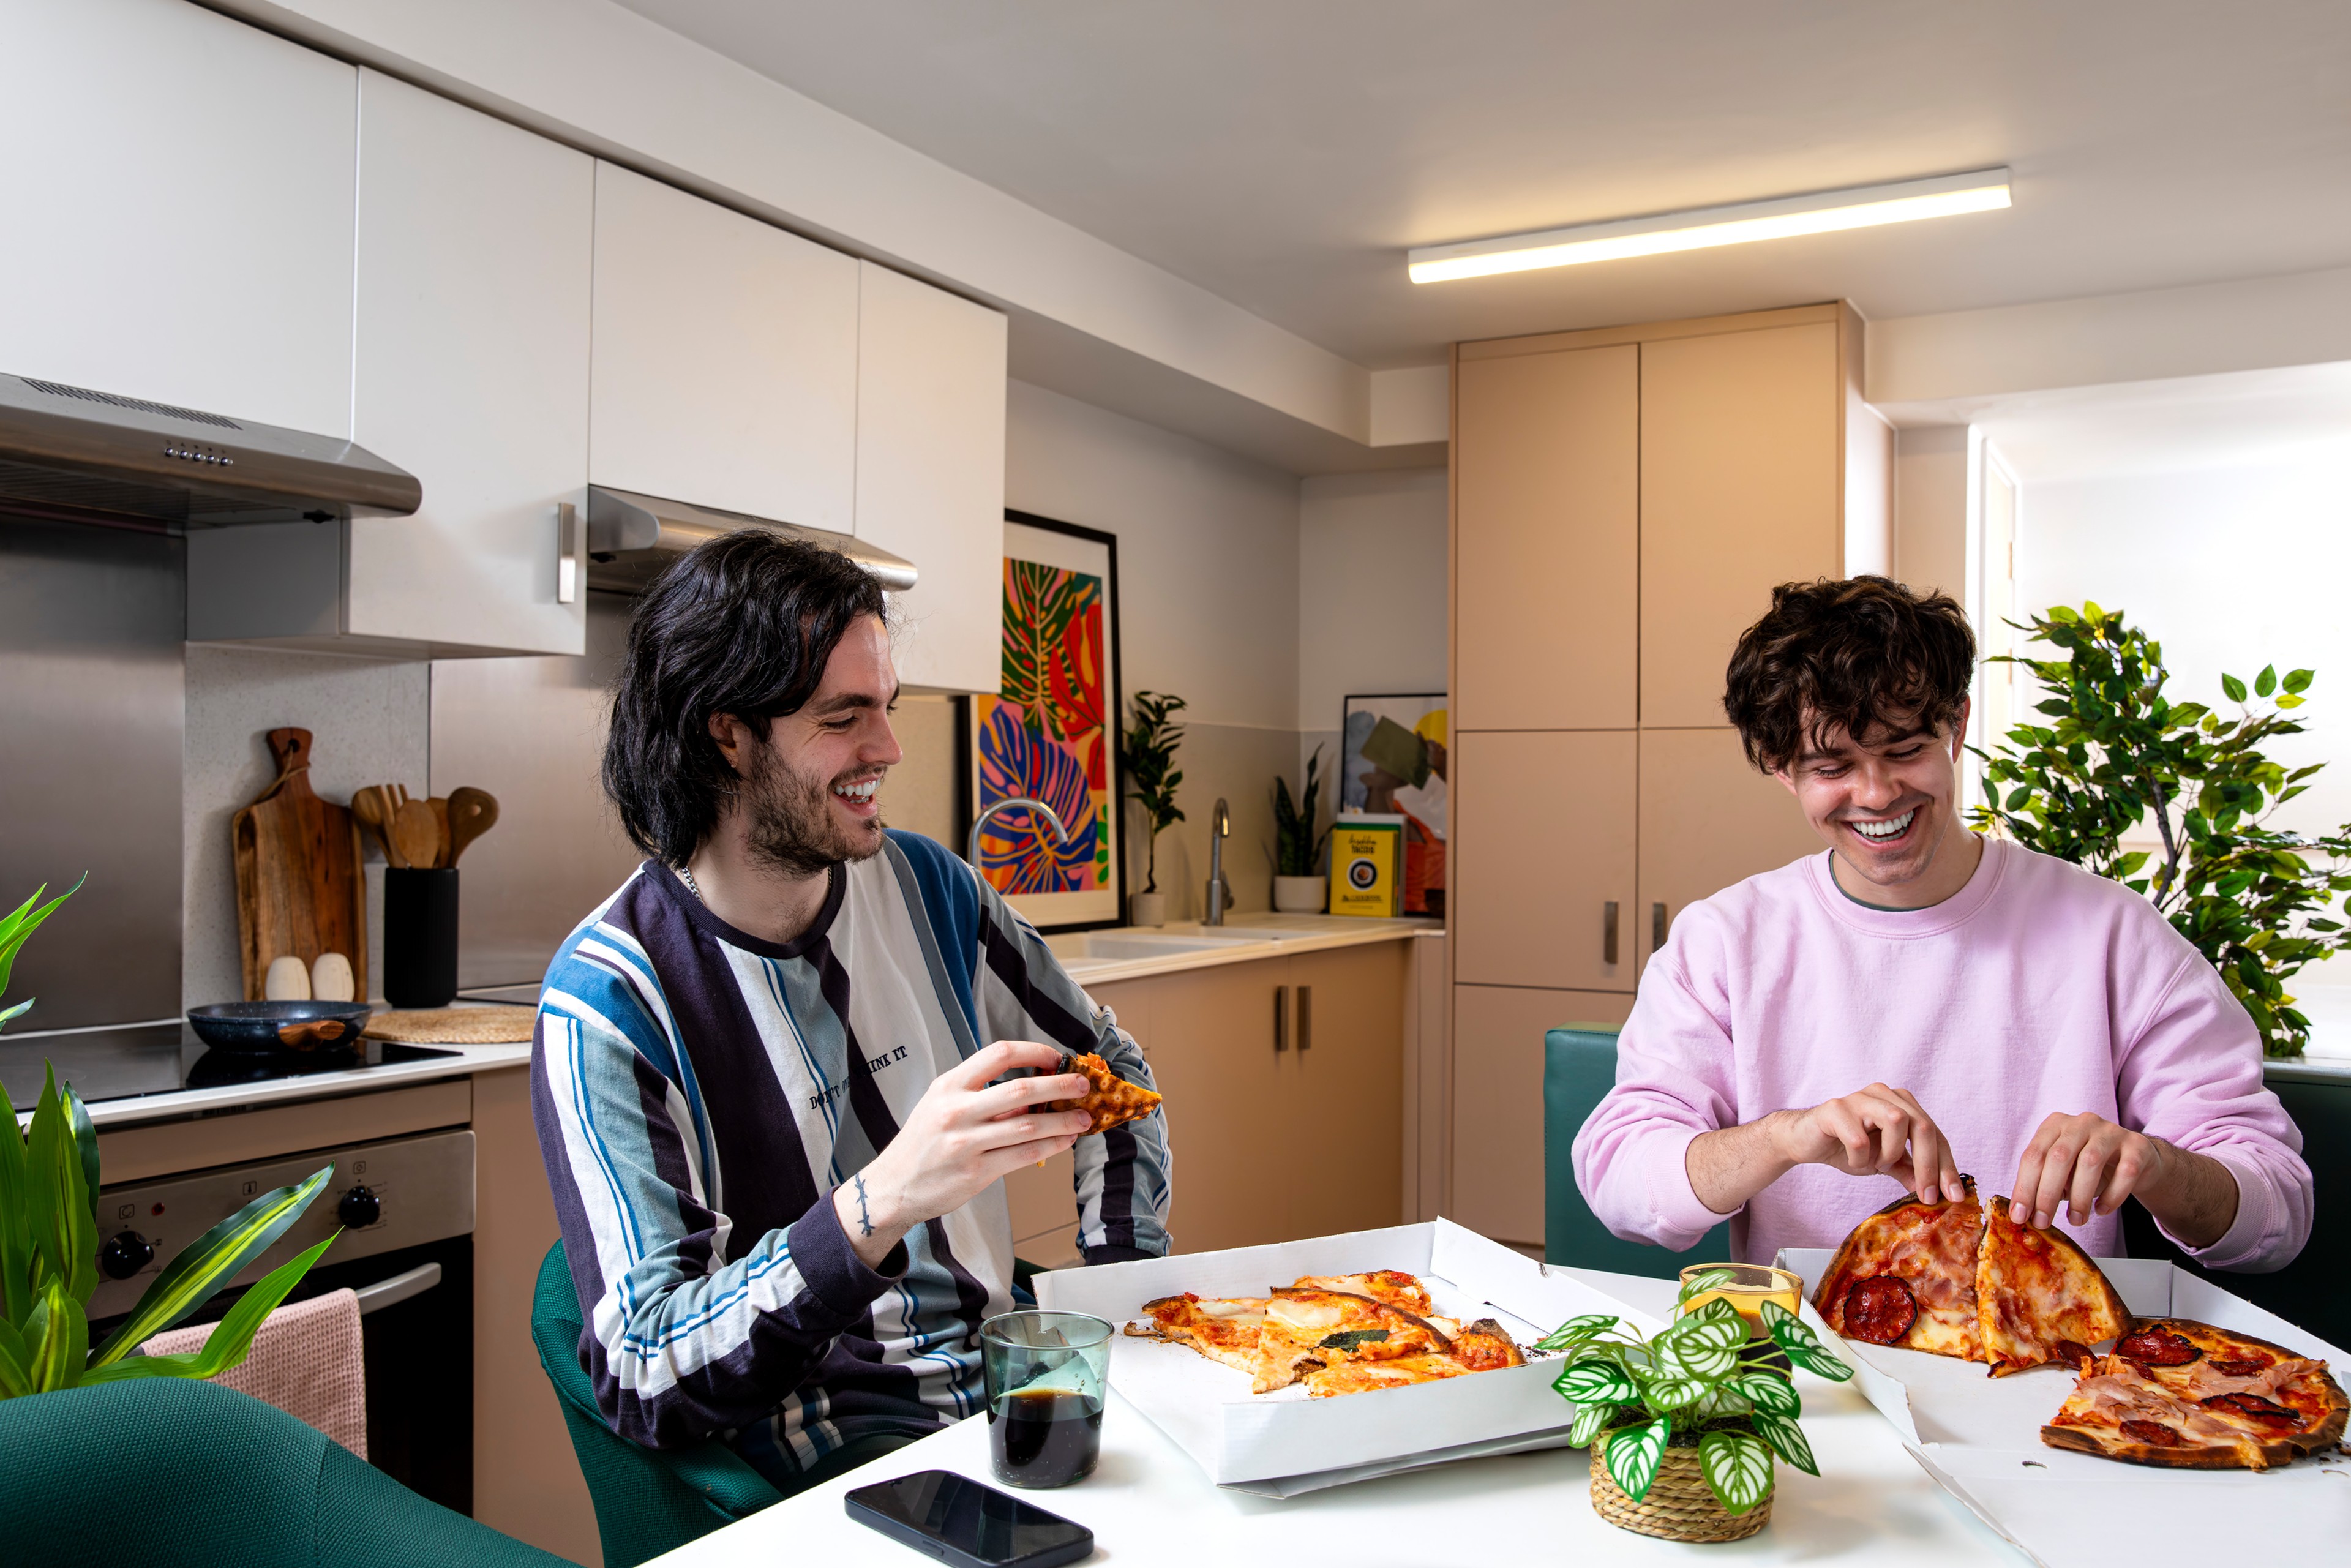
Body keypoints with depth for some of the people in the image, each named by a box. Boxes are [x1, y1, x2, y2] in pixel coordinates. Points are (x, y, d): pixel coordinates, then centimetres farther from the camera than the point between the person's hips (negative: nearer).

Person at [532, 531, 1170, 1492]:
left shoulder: (925, 887, 3)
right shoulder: (605, 1004, -15)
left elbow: (1110, 1070, 17)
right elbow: (641, 1379, -20)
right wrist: (881, 1205, -35)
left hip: (1002, 1379, 5)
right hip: (822, 1459, -5)